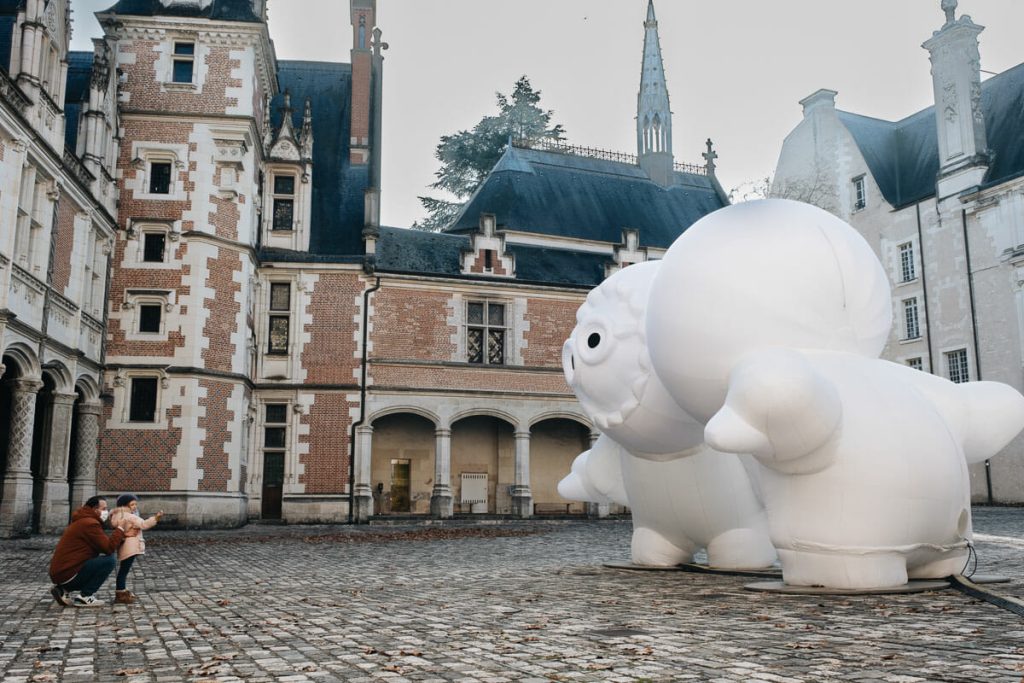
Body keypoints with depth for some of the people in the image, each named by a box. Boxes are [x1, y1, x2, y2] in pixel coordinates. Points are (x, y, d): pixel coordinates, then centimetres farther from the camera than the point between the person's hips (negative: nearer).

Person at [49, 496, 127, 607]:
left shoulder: (83, 521, 20)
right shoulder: (90, 523, -14)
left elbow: (104, 545, 19)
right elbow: (108, 548, -18)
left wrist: (122, 539, 8)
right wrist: (120, 530, -6)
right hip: (68, 574, -10)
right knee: (109, 560, -15)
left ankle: (64, 590, 13)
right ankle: (84, 597, -8)